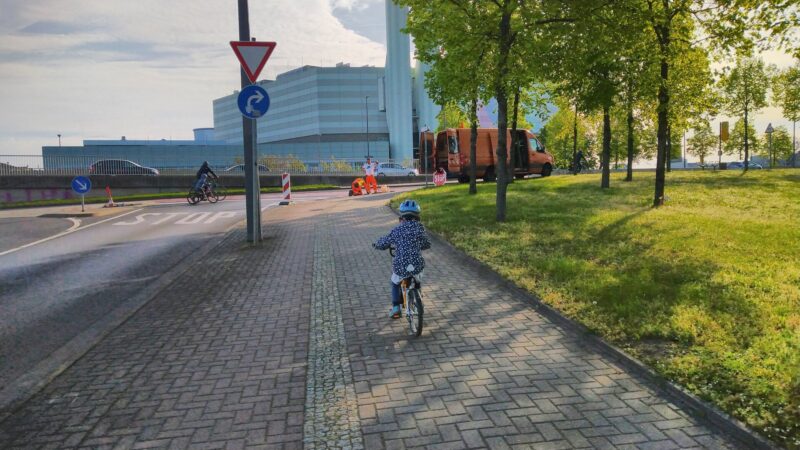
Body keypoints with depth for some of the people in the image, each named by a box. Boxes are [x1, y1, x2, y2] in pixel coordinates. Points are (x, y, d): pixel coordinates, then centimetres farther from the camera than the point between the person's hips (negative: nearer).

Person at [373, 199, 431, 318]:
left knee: (395, 282, 29)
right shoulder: (419, 227, 1)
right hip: (417, 266, 1)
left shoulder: (397, 230, -1)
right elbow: (426, 245, 14)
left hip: (401, 267, -1)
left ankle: (396, 307, 22)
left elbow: (382, 244, 8)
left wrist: (376, 244, 31)